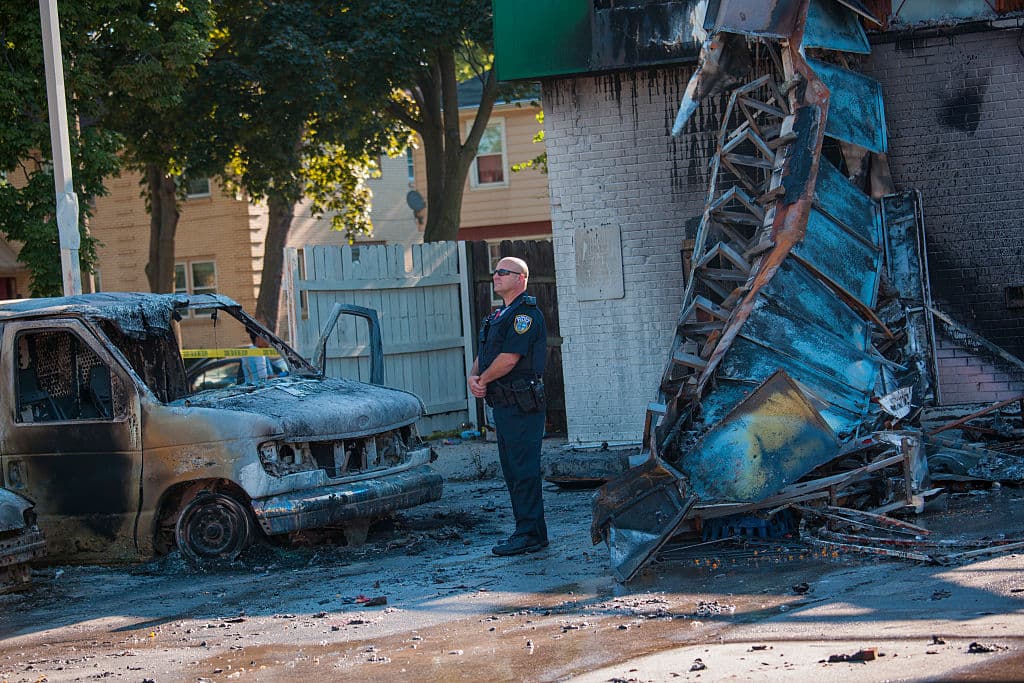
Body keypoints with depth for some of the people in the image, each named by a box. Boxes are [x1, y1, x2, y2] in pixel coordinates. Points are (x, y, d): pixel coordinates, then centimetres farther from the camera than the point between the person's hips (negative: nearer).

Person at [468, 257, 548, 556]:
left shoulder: (525, 314, -12)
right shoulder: (500, 316, 21)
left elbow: (508, 359, -20)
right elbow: (484, 354, 19)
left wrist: (483, 380, -7)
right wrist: (473, 377, -2)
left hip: (521, 405, -10)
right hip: (503, 405, 10)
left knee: (524, 470, -8)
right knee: (513, 471, 13)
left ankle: (530, 534, -6)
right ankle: (528, 531, 18)